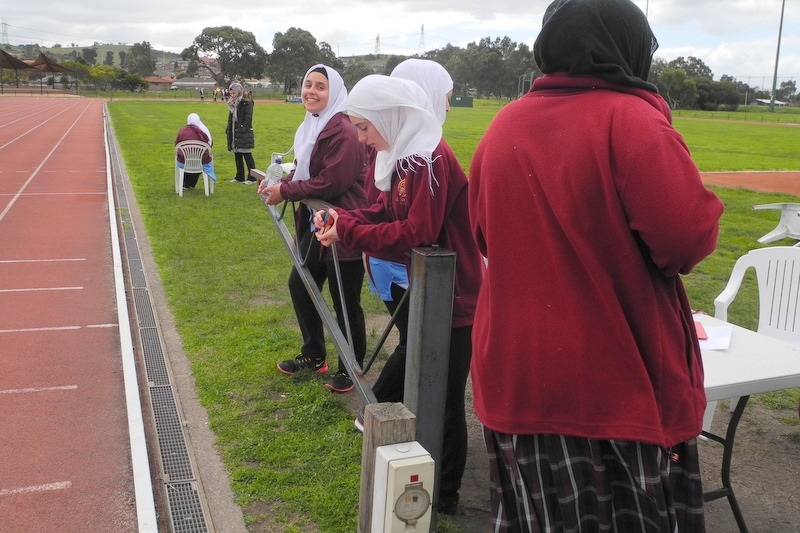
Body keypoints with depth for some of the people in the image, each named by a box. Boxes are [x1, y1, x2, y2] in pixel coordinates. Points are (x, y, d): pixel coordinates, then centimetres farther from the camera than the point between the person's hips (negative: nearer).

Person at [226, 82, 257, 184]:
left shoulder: (247, 103, -11)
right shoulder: (233, 104, 14)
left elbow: (248, 118, -16)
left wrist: (244, 129, -20)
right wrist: (228, 129, 12)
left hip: (244, 134, -8)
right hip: (234, 134, 8)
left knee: (247, 156, -4)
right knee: (237, 156, 12)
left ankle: (252, 177, 3)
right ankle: (240, 177, 21)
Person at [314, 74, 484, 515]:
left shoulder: (429, 160, -24)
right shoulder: (401, 154, 7)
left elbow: (416, 234, -28)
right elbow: (388, 210, 10)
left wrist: (348, 232, -21)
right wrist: (345, 217, -7)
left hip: (454, 296, -10)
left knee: (443, 401, 3)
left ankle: (444, 496, 21)